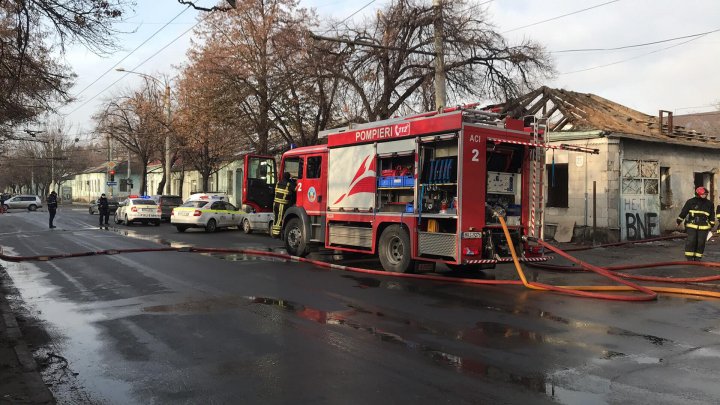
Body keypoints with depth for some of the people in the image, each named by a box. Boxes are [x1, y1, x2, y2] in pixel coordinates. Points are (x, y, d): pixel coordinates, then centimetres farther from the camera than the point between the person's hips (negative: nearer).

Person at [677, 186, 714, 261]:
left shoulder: (709, 204, 7)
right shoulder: (691, 202, -3)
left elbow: (711, 216, 16)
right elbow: (684, 212, 1)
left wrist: (711, 225, 16)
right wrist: (679, 221, 3)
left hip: (703, 227, 3)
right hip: (691, 226, -3)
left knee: (701, 243, 4)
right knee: (691, 241, -8)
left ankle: (697, 258, 14)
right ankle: (689, 258, -1)